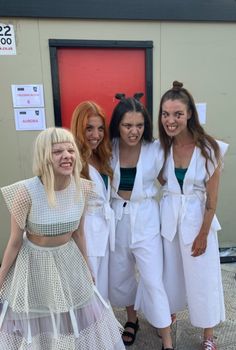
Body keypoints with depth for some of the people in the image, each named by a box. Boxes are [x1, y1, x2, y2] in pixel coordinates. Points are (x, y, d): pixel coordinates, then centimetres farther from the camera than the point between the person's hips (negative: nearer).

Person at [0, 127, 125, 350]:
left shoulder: (82, 188, -15)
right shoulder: (26, 192, -28)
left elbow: (78, 233, 0)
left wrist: (86, 268, 11)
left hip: (69, 260, 3)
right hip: (34, 263, -3)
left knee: (80, 318, 23)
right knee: (31, 325, 21)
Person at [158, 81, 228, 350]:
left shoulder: (209, 148, -16)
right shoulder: (161, 146, -6)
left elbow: (212, 198, -11)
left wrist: (203, 234, -10)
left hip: (197, 218, -3)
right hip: (168, 216, 3)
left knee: (202, 277, 12)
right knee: (170, 271, 20)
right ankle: (169, 313, 48)